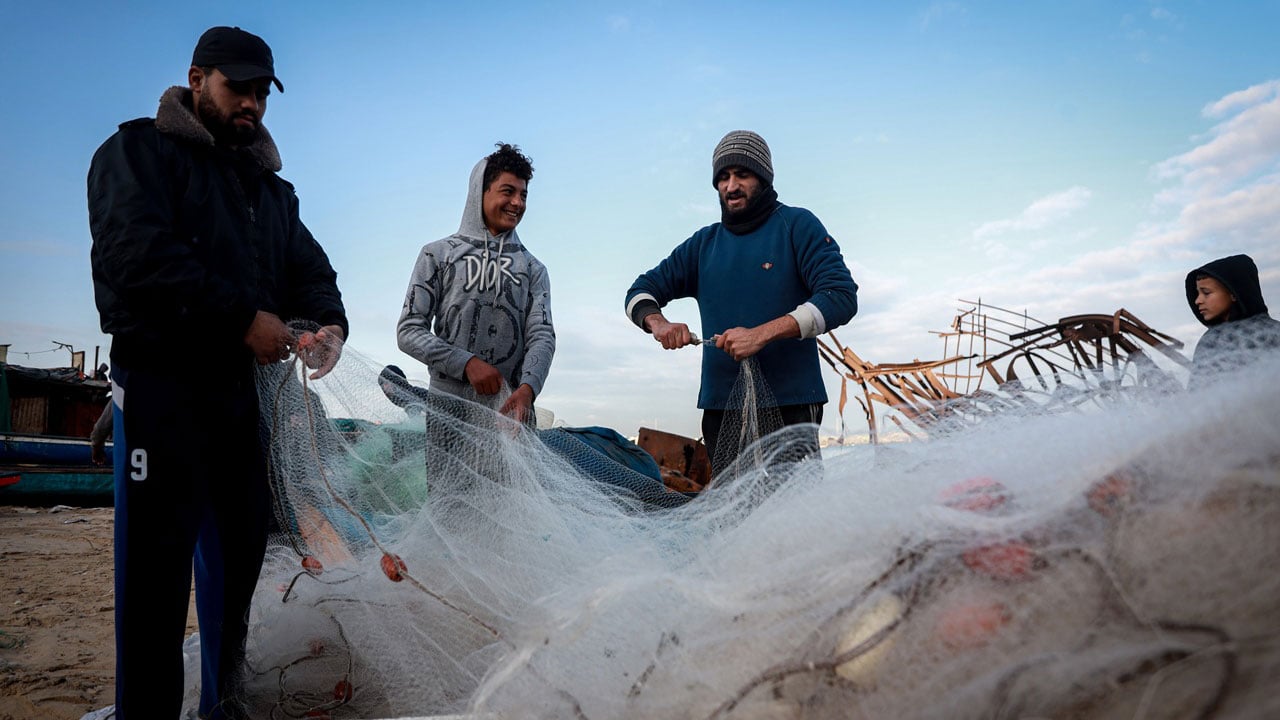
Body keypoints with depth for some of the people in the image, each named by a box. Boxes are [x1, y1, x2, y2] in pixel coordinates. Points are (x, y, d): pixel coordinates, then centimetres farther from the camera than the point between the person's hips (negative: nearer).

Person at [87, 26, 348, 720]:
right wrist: (244, 318, -20)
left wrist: (326, 322, -7)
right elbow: (137, 254, -16)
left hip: (242, 387, 7)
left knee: (240, 547, 11)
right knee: (157, 562, -4)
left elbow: (309, 267, 17)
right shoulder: (140, 150, 0)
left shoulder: (270, 187, 21)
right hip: (161, 382, -6)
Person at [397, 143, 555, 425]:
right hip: (447, 407, -1)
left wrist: (527, 387, -19)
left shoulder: (533, 269, 15)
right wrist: (466, 363, -12)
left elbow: (542, 335, 2)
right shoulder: (437, 254, 9)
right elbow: (409, 330, 3)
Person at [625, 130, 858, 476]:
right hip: (719, 405, 5)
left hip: (791, 404, -4)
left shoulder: (797, 225, 2)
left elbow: (842, 296, -9)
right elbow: (641, 291, 18)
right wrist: (658, 323, -8)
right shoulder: (703, 244, 16)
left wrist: (762, 334, -20)